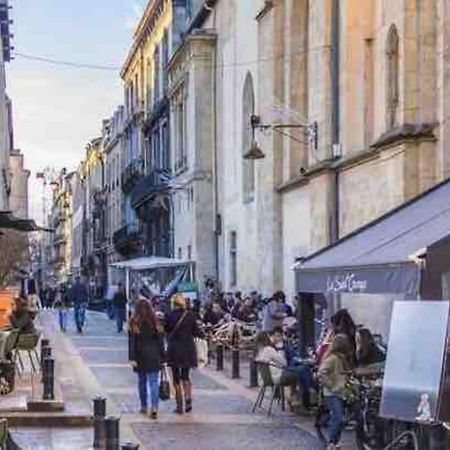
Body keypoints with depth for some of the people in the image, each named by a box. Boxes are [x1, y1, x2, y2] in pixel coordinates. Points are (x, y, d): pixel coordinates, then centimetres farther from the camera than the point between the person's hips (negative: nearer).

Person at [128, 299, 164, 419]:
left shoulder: (134, 322, -6)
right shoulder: (154, 321, -4)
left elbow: (131, 341, -7)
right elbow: (160, 339, -1)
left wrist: (132, 358, -6)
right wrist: (162, 356, 6)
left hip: (140, 356, 0)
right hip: (153, 355, 0)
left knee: (142, 381, 15)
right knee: (154, 382, -1)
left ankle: (144, 406, 23)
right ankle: (154, 407, -13)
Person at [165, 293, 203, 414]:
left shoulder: (170, 316, -8)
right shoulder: (191, 316, -4)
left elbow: (166, 330, 0)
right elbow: (196, 332, -1)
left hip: (174, 350, -2)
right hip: (188, 349, 2)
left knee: (176, 378, 7)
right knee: (185, 376, 17)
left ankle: (179, 405, 6)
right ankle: (188, 399, -1)